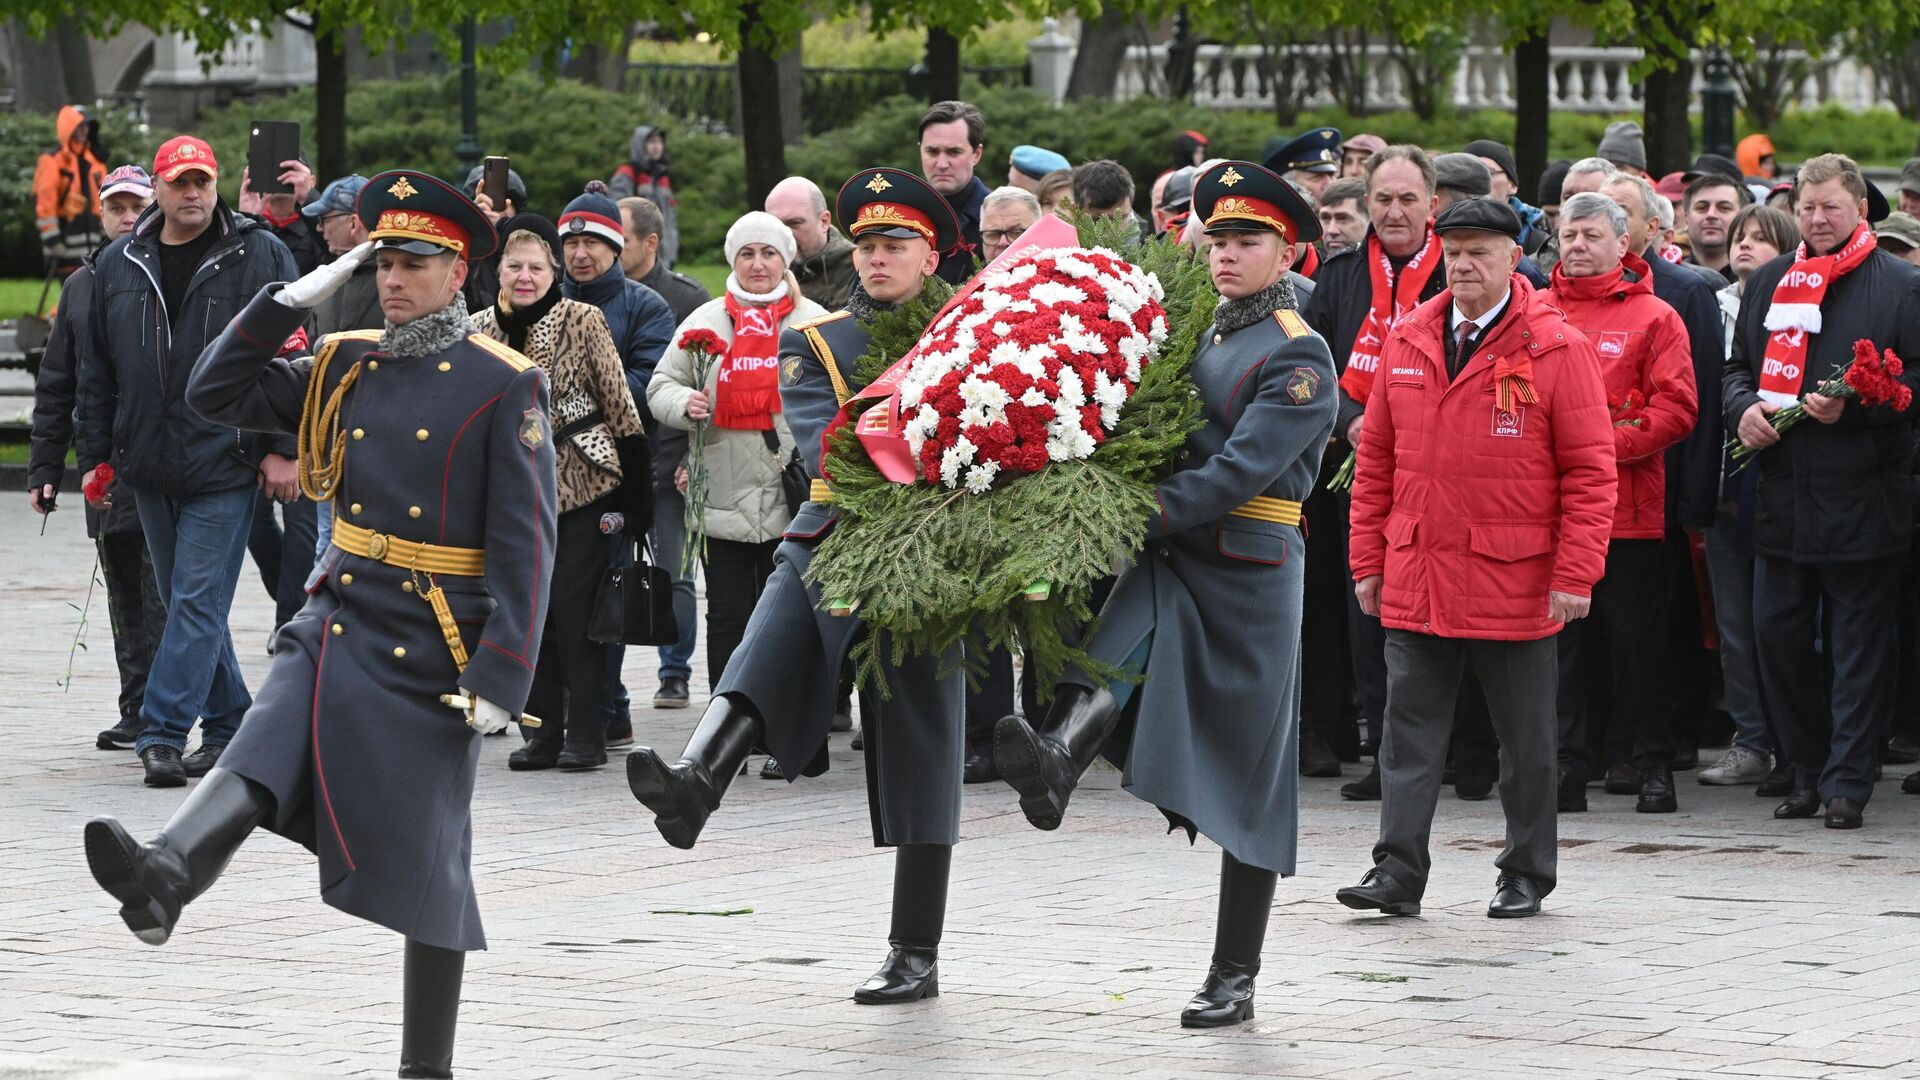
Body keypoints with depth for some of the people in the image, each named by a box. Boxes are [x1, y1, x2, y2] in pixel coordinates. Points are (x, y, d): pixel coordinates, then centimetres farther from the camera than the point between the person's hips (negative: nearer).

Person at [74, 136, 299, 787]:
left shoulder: (259, 257, -2)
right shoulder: (118, 267, 10)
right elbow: (97, 372, 15)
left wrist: (283, 448, -9)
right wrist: (95, 457, 12)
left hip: (225, 463, -5)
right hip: (149, 466, 5)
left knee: (199, 599, -9)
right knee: (184, 601, 10)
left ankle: (164, 732, -11)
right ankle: (228, 726, 19)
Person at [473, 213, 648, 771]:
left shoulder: (583, 321, -6)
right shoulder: (478, 331, 4)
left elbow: (619, 406, -4)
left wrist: (637, 492, -6)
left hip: (582, 485, -4)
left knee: (575, 604, -7)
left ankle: (586, 734, 1)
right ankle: (543, 731, 15)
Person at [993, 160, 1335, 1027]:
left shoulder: (1298, 356, -7)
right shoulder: (1195, 340, 16)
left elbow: (1241, 470, -18)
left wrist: (1145, 516, -24)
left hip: (1249, 576, -5)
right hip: (1167, 565, 6)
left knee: (1246, 784, 1)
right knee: (1112, 646, -30)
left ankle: (1233, 979, 7)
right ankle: (1055, 765, -58)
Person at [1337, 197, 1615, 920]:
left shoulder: (1557, 350, -6)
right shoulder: (1407, 343, 8)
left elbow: (1590, 469, -6)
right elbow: (1377, 460, 13)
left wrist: (1575, 574, -12)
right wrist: (1369, 559, 8)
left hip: (1515, 583, -3)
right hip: (1415, 581, 3)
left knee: (1525, 737, 8)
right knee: (1410, 730, 1)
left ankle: (1527, 874, 19)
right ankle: (1398, 873, 3)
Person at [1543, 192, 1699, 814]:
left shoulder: (1653, 317, 3)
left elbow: (1676, 408, -4)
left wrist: (1609, 445, -14)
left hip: (1629, 510, -3)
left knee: (1636, 639, 0)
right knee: (1560, 639, 5)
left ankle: (1655, 768, 10)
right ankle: (1567, 769, 11)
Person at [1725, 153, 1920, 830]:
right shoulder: (1768, 283, 14)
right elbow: (1738, 366, 20)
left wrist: (1851, 407, -16)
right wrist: (1744, 407, -1)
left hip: (1862, 500, -5)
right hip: (1782, 496, 5)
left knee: (1859, 647, -1)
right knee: (1778, 635, 6)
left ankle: (1847, 783, 3)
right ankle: (1808, 772, 18)